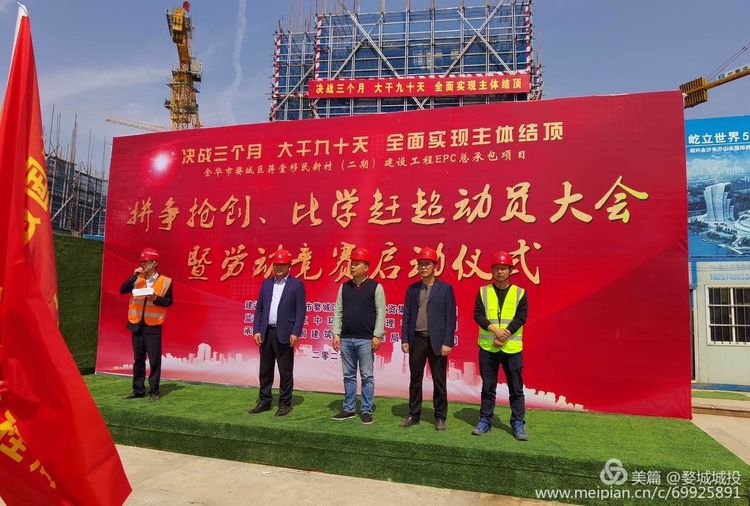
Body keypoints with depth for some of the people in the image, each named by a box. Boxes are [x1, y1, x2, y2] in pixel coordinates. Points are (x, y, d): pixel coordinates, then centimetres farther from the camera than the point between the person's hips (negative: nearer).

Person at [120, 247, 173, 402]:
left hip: (153, 326, -4)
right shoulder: (137, 278, 9)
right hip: (137, 325, 4)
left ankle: (154, 391, 9)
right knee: (138, 359, 12)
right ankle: (138, 390, 22)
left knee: (154, 360, -1)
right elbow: (122, 290, -3)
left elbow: (168, 301, -3)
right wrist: (134, 275, -10)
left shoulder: (165, 281, -2)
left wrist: (156, 298, -20)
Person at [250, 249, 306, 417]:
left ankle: (285, 404, 16)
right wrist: (257, 330, 2)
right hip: (266, 333, 5)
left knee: (285, 371, 4)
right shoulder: (266, 283, 12)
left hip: (284, 334, -5)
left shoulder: (296, 285, -3)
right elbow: (259, 309, 11)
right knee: (265, 370, 13)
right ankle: (264, 401, 26)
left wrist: (295, 333, -14)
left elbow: (300, 311, -7)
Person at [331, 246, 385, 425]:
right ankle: (349, 409, 22)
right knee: (349, 375, 12)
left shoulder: (375, 287, -3)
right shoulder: (344, 287, 9)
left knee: (367, 376, 4)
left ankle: (366, 410, 14)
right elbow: (338, 311, 9)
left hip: (366, 340, -4)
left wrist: (377, 336, -10)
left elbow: (381, 313, -6)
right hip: (346, 339, 4)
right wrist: (336, 334, 3)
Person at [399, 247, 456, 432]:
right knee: (415, 380, 12)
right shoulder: (412, 289, 9)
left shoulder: (445, 288, -1)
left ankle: (440, 417, 20)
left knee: (439, 382, 6)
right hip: (416, 340, 3)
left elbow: (450, 317, -4)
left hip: (436, 341, -3)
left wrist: (447, 343, -10)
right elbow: (406, 315, 9)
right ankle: (414, 415, 24)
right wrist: (404, 340, 2)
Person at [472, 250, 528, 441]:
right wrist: (494, 329, -18)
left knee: (516, 388, 5)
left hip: (512, 348, -1)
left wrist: (505, 335, -15)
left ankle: (518, 424, 17)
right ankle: (485, 421, 21)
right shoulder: (483, 291, 6)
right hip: (488, 347, 1)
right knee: (487, 387, 10)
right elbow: (478, 314, -3)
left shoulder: (519, 293, 4)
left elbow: (521, 317, -5)